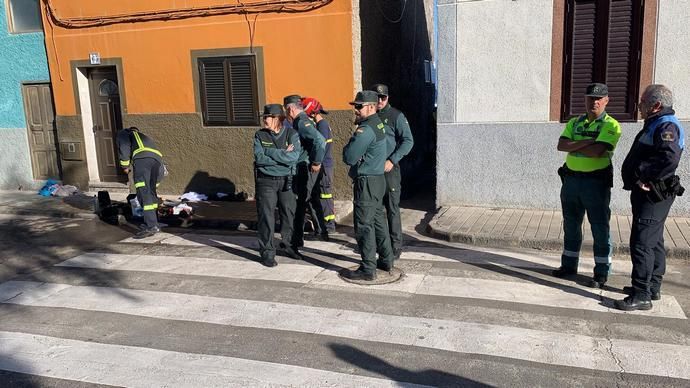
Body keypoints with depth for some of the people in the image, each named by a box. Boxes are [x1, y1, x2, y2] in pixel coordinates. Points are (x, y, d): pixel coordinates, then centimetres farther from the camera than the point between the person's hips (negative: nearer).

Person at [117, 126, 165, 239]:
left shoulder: (123, 133, 27)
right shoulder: (144, 137, 43)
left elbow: (124, 147, 5)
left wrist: (125, 165, 12)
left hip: (142, 159, -7)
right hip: (157, 161, 7)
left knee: (144, 194, -12)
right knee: (150, 193, 15)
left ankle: (151, 226, -20)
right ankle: (154, 225, 19)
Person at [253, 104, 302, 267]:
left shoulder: (292, 134, -4)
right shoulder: (260, 135, 0)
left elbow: (294, 158, -18)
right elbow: (259, 158, -13)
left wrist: (270, 151, -18)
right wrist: (283, 155, -16)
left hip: (286, 180, 1)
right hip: (266, 181, -1)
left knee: (289, 214, 11)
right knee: (266, 217, 0)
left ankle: (288, 244, 33)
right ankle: (267, 252, 11)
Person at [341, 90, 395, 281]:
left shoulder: (365, 129, -19)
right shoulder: (379, 124, 12)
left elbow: (349, 157, -20)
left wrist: (347, 148, 1)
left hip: (367, 182, -10)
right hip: (378, 178, 10)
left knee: (364, 225, -4)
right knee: (378, 220, 18)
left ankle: (368, 269, 1)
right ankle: (386, 260, 28)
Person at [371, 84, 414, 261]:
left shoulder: (396, 116, -2)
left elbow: (408, 141, -7)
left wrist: (392, 160, -15)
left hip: (389, 169, -4)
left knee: (392, 208, -2)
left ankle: (396, 246, 6)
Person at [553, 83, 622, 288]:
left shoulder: (610, 125, -6)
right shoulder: (574, 123, 11)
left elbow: (597, 151, -21)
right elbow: (561, 145, -4)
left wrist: (573, 146, -8)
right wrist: (585, 142, -16)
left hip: (596, 181, -5)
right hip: (571, 179, 6)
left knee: (600, 228, 1)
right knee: (571, 225, 14)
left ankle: (601, 273, 11)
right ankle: (569, 265, 27)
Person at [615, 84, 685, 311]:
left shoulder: (666, 126, -16)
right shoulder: (656, 125, 18)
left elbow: (670, 160, -31)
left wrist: (642, 174, -21)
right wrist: (639, 177, 5)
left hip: (653, 195, -11)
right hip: (647, 193, 11)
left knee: (642, 243, -11)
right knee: (653, 242, 17)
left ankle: (641, 296, -7)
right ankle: (652, 287, 29)